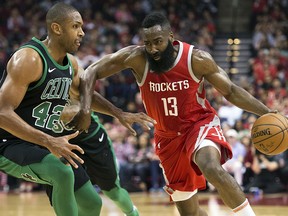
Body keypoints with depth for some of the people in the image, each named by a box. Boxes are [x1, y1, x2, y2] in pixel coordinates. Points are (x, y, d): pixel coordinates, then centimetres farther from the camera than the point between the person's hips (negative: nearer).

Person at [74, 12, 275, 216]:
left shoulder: (197, 59, -18)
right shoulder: (136, 58, -16)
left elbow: (231, 91, -7)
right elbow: (93, 71, -9)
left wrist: (267, 113, -17)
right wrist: (85, 108, -23)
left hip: (201, 124, -3)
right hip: (168, 136, 3)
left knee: (211, 168, -37)